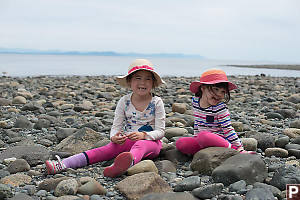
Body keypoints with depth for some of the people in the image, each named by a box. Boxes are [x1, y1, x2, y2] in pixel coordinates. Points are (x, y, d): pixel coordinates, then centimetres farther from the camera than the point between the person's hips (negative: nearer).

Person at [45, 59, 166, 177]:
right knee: (107, 149, -23)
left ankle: (129, 162, -75)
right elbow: (116, 126, 0)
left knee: (141, 145, -37)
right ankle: (62, 165, -38)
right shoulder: (124, 101, 1)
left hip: (150, 142, -3)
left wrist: (143, 135, -29)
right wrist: (114, 137, -25)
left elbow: (160, 131, -9)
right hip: (127, 140, 3)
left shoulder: (157, 102, -5)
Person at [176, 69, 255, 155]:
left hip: (219, 141, -6)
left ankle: (232, 148, -23)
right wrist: (196, 139, 18)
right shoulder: (195, 101, 2)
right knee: (180, 143, -13)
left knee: (203, 136, -37)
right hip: (201, 141, 6)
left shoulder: (220, 108, -16)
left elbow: (228, 130, -14)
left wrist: (240, 149, -16)